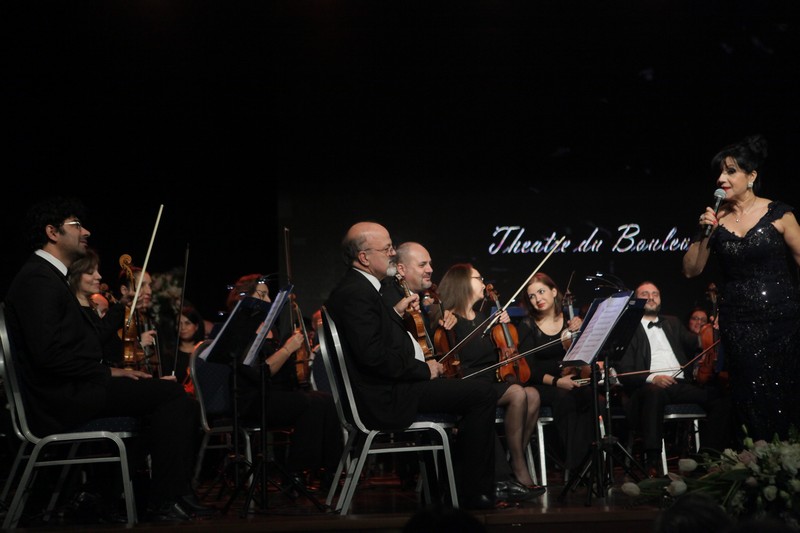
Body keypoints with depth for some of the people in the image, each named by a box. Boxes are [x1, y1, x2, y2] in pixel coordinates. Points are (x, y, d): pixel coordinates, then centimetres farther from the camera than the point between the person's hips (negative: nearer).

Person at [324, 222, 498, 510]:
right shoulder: (356, 294, -17)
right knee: (483, 394, -14)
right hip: (387, 399, -11)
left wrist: (396, 313, 11)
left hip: (389, 389, 11)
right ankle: (474, 496, -6)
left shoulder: (354, 288, 15)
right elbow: (373, 354, -26)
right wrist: (423, 369, -16)